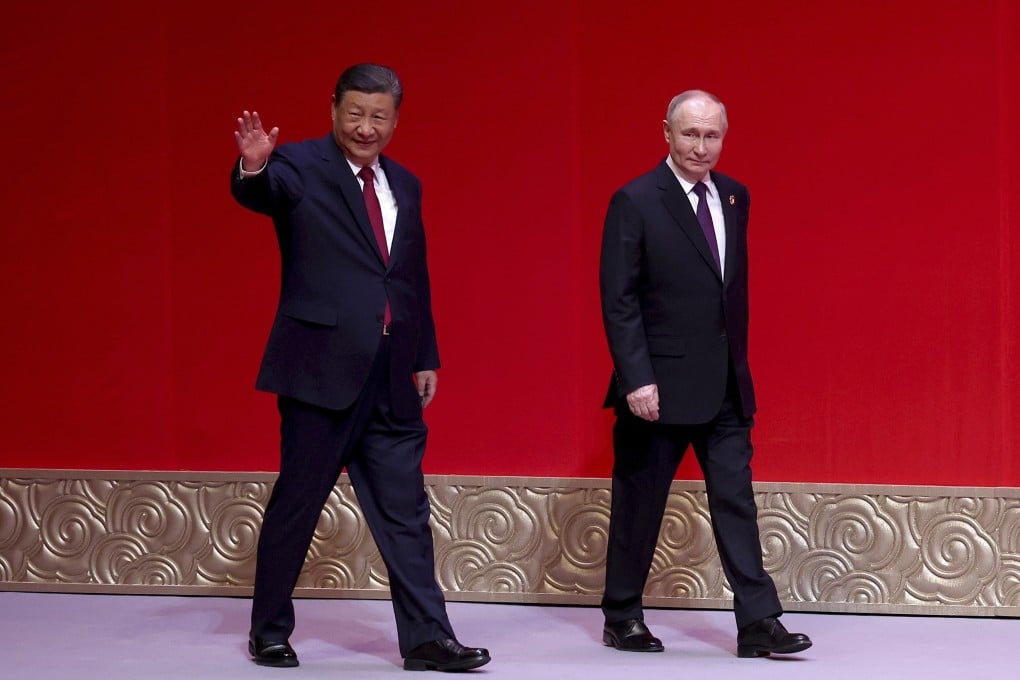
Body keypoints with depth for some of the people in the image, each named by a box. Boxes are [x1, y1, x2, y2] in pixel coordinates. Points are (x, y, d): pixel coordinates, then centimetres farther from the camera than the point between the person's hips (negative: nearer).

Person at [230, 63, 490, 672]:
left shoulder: (405, 186, 14)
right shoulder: (300, 167, -4)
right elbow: (260, 193, -26)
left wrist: (426, 358, 14)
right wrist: (253, 168, -49)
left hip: (391, 376, 6)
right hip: (322, 368, -5)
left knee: (405, 509, 6)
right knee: (297, 503, 5)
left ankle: (426, 638, 11)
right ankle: (269, 632, 20)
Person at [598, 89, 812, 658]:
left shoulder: (735, 198, 9)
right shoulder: (636, 202, -9)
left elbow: (736, 285, 15)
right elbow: (618, 299, -12)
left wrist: (739, 361, 13)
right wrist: (637, 378, -18)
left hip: (725, 385, 5)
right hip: (660, 386, -5)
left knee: (736, 500, 3)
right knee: (639, 504, 6)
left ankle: (759, 624, 3)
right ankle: (622, 619, 20)